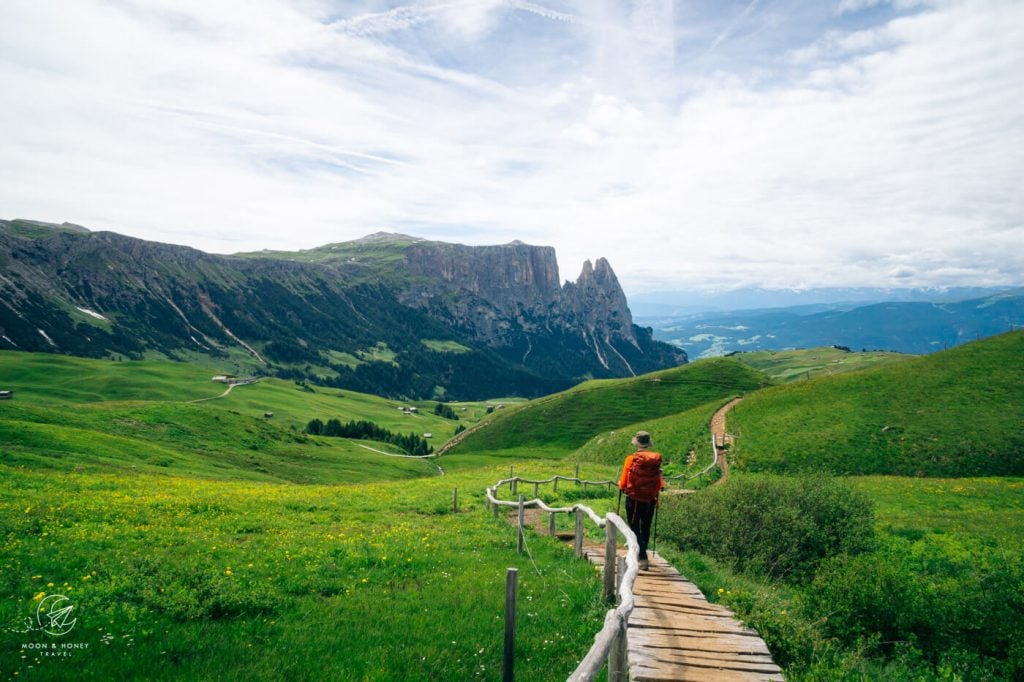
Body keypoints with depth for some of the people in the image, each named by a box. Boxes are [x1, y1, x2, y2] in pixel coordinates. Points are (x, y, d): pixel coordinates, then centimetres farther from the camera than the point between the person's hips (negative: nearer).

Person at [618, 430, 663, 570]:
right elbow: (660, 483, -1)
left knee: (635, 528, 3)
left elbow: (623, 483, -10)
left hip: (634, 499, -4)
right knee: (646, 528, 19)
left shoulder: (631, 459, -13)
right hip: (650, 500, 4)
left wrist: (622, 487, 11)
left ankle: (643, 558, -9)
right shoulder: (656, 460, -5)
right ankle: (641, 553, 35)